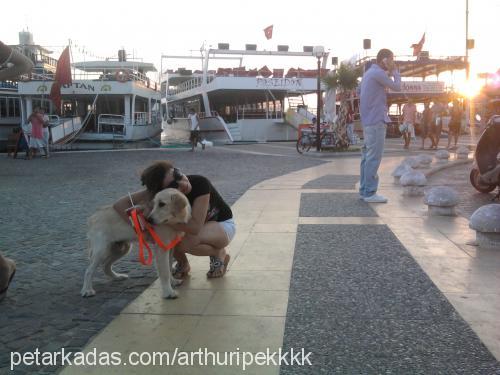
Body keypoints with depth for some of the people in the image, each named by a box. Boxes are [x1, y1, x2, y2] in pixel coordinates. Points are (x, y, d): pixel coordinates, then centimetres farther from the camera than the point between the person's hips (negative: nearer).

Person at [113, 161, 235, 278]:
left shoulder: (200, 183, -34)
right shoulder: (161, 193, -24)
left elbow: (195, 227, -41)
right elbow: (121, 203, -25)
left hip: (222, 225, -4)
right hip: (198, 227, 4)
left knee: (186, 241, -34)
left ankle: (220, 254, -3)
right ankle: (182, 264, 3)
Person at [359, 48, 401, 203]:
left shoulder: (368, 73, 17)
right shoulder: (378, 73, -12)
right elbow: (397, 87, -5)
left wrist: (389, 73, 21)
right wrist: (395, 71, 8)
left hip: (368, 121, 10)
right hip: (376, 121, -10)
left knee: (367, 156, 8)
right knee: (374, 157, -9)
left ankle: (364, 190, 10)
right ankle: (370, 192, -8)